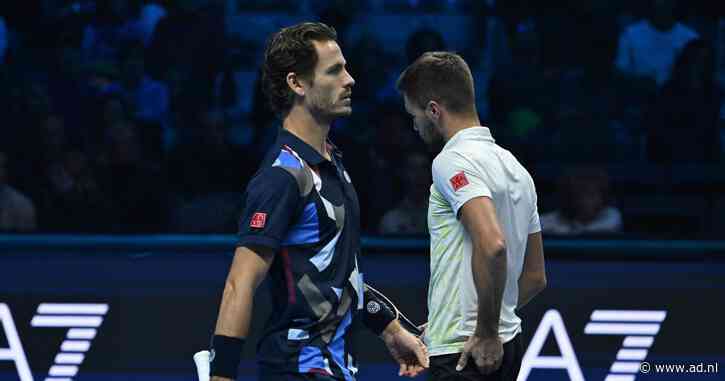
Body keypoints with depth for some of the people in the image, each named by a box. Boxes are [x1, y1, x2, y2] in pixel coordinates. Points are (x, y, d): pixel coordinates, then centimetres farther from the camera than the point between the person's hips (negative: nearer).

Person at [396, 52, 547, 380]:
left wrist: (486, 334, -21)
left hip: (466, 354, -9)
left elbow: (492, 244, -29)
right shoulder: (513, 166, 15)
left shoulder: (453, 161, -13)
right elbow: (535, 277, 20)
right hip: (505, 348, 9)